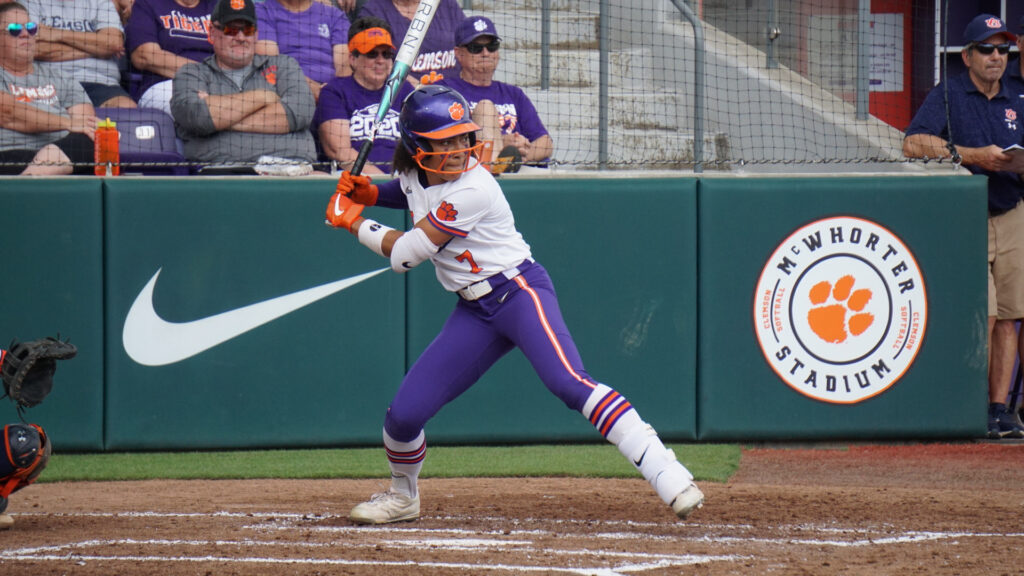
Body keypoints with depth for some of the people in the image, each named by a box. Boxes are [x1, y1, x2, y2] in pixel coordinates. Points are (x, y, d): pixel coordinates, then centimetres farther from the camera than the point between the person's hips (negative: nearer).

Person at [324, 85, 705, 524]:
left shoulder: (474, 190, -22)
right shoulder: (414, 174, 2)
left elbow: (405, 254, -18)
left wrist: (353, 223, -4)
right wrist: (366, 192, 9)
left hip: (519, 292, -7)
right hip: (475, 314, 7)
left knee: (570, 384, -30)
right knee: (403, 416, 1)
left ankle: (669, 476, -36)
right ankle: (402, 496, 31)